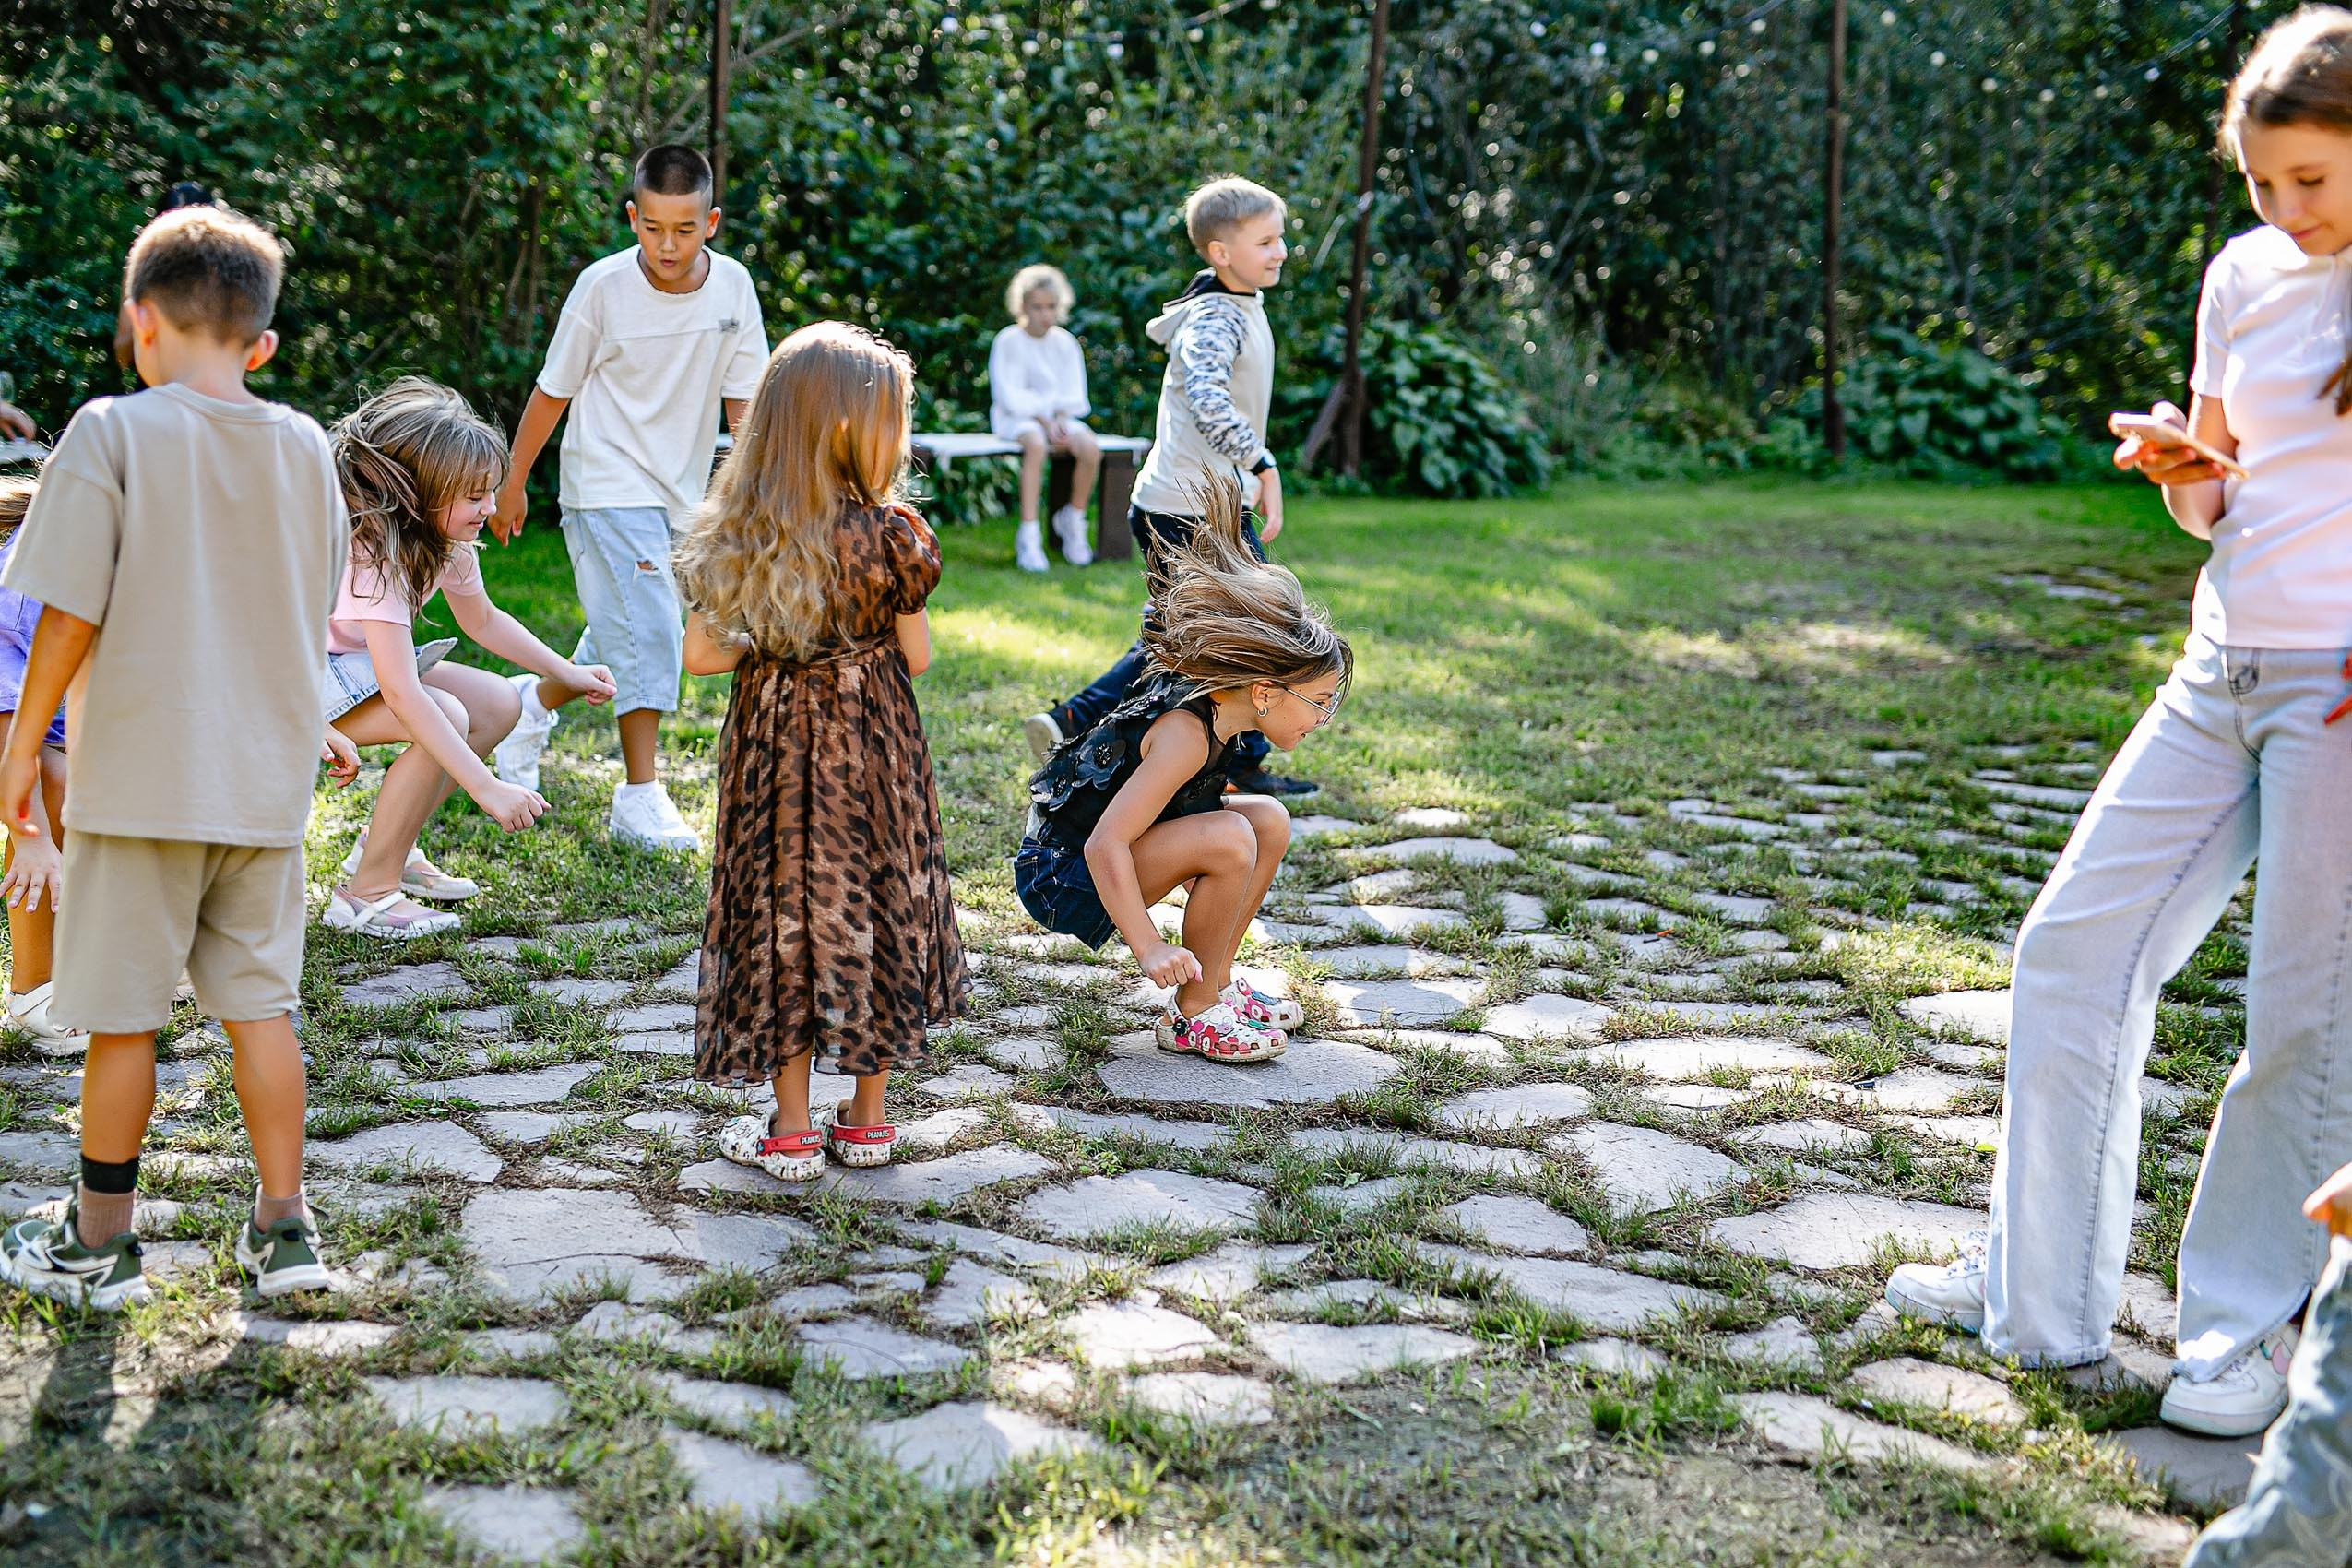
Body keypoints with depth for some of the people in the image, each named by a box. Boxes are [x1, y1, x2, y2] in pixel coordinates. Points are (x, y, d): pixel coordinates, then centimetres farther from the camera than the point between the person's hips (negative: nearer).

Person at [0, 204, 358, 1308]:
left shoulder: (112, 432, -10)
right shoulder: (305, 449, 4)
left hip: (140, 774, -4)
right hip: (267, 781, 4)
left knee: (123, 1016, 7)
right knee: (261, 1004, 12)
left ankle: (99, 1243, 20)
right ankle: (283, 1228, 16)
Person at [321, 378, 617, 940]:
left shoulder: (445, 538, -7)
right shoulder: (372, 551, -33)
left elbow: (482, 620, 12)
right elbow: (401, 692, -41)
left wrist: (566, 673, 0)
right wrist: (487, 788, -44)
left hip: (360, 662, 9)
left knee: (498, 704, -2)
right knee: (444, 716, -29)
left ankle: (385, 844, 9)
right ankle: (368, 893, -17)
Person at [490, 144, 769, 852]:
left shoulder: (733, 287, -5)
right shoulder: (604, 286, -14)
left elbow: (742, 396, 2)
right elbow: (554, 390, -4)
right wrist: (513, 485, 3)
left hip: (680, 493, 5)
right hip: (607, 486, -5)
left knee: (625, 636, 16)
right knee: (647, 632, -15)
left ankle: (534, 701, 44)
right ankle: (640, 796, -8)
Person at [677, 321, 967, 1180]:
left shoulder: (732, 538, -6)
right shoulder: (889, 534, -13)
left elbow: (702, 656, -3)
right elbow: (917, 657, -5)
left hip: (772, 748, 2)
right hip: (873, 752, -1)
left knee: (785, 913, 10)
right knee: (876, 908, 12)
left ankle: (792, 1130, 15)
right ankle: (866, 1118, 21)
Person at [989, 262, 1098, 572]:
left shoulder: (1065, 343, 7)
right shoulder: (1008, 341, -5)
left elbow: (1073, 393, 6)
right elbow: (1011, 395, -10)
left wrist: (1060, 418, -13)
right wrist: (1043, 420, -19)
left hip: (1058, 416, 4)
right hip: (1016, 417, -4)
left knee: (1091, 449, -25)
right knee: (1036, 445, -39)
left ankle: (1073, 519, -1)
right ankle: (1028, 535, -38)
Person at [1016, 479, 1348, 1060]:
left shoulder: (1212, 704, -2)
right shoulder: (1186, 733, -28)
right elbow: (1104, 844, -33)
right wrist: (1149, 949, -36)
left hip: (1106, 854, 10)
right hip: (1061, 875, -10)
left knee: (1270, 821, 5)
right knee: (1229, 839, -27)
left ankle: (1215, 984, 13)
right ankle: (1191, 1016, -9)